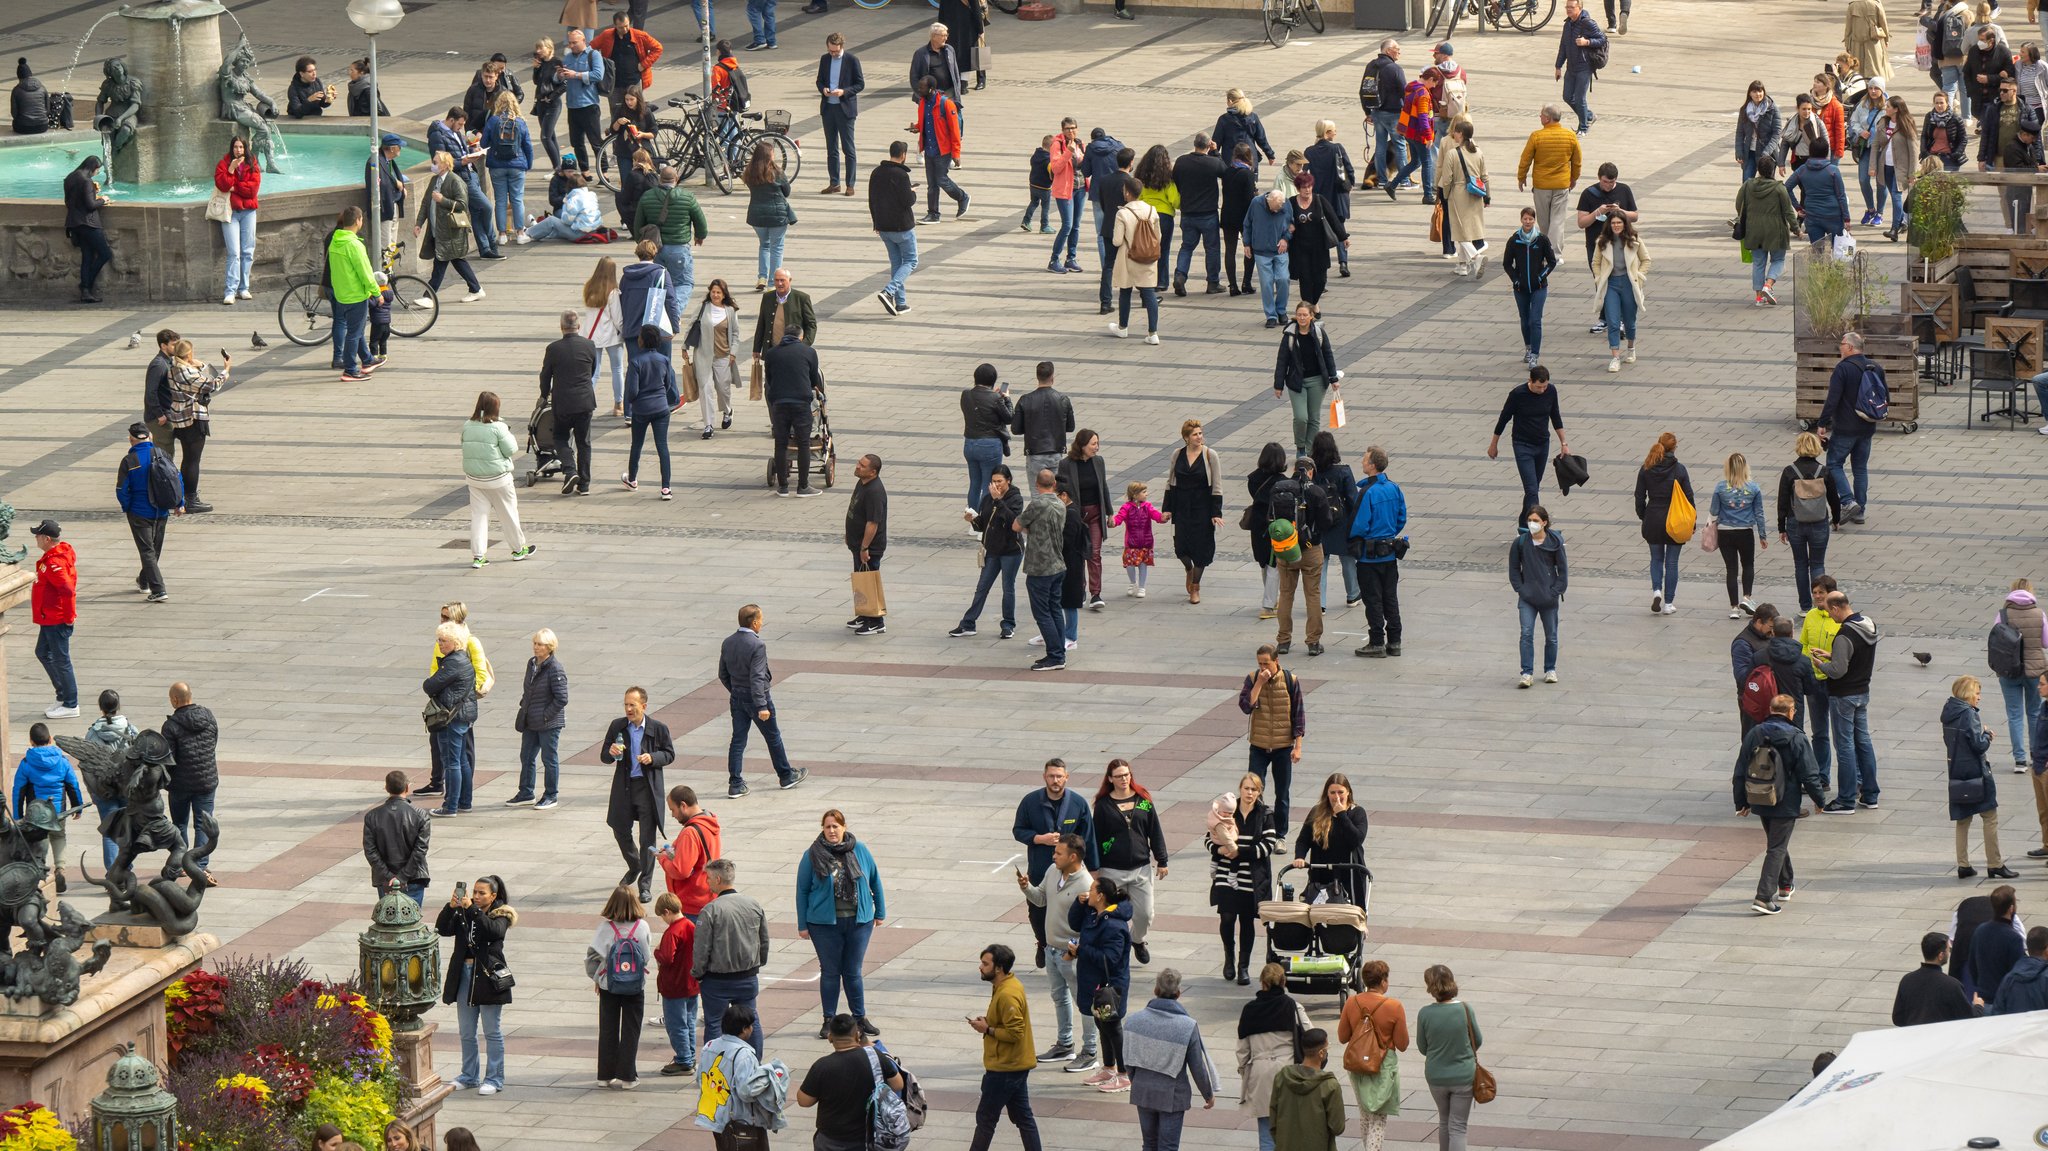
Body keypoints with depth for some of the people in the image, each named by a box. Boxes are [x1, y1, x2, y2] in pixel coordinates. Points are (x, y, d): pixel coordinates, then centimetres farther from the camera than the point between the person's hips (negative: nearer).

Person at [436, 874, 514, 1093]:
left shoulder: (500, 916, -4)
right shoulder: (463, 915, 7)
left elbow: (493, 930, -25)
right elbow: (443, 929, -5)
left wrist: (472, 909, -28)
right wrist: (451, 908, -20)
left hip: (488, 977, -5)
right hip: (465, 975, 5)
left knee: (492, 1031, 2)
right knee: (466, 1032, 12)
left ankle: (494, 1079, 8)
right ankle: (470, 1075, 24)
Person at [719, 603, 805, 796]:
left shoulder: (728, 643, 1)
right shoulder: (757, 645, -21)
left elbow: (723, 675, 9)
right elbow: (757, 677, -26)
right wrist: (762, 706, -25)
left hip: (737, 699, 6)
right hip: (756, 697, -6)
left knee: (738, 740, 7)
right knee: (773, 737, 12)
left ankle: (735, 784, 4)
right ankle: (786, 776, 28)